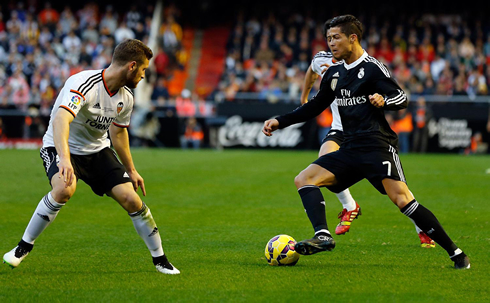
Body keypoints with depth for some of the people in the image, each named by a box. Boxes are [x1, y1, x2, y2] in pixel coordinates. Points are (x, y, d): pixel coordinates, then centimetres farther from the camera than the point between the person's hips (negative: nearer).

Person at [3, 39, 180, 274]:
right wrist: (65, 159, -61)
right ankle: (24, 247, -17)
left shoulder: (126, 97, -4)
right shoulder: (83, 84, -30)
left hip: (97, 150, 6)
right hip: (61, 148, -6)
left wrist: (131, 170, 23)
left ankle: (159, 258, 10)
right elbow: (61, 120, -46)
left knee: (131, 200, -10)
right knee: (64, 189, -36)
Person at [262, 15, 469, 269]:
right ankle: (323, 236, -22)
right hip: (350, 150, 8)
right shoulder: (334, 73, 17)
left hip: (377, 146, -8)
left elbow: (402, 98, -10)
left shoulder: (372, 68, -5)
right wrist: (280, 122, 20)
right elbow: (315, 106, 26)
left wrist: (384, 100, -33)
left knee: (402, 199, -21)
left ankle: (455, 253, -15)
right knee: (303, 179, -7)